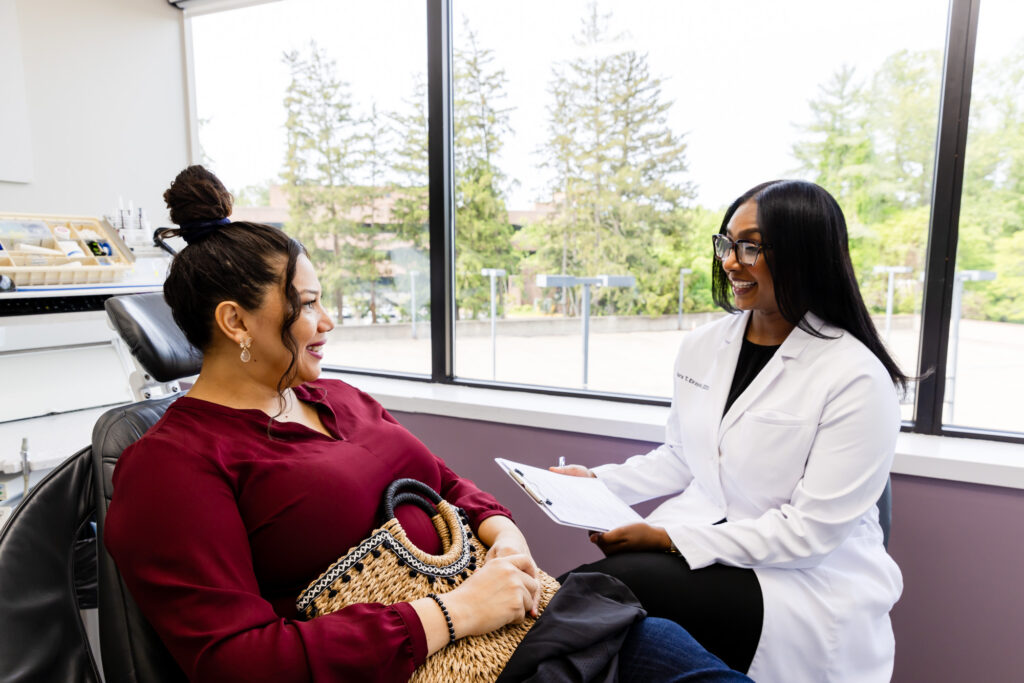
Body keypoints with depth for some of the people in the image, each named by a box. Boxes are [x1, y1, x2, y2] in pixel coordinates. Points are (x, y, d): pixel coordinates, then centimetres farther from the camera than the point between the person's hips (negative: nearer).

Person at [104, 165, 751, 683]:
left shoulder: (341, 398, 15)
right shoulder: (168, 466, -8)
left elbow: (448, 483, 20)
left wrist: (502, 531, -3)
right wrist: (449, 615, -20)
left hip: (495, 616, 7)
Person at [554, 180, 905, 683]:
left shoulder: (857, 379, -15)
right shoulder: (701, 347, 4)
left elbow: (812, 528, -16)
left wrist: (671, 539, -19)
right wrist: (598, 481, 1)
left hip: (808, 580, -4)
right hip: (700, 543, 5)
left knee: (622, 582, -29)